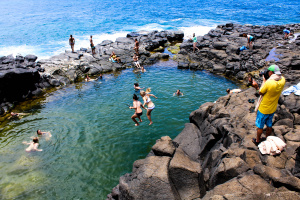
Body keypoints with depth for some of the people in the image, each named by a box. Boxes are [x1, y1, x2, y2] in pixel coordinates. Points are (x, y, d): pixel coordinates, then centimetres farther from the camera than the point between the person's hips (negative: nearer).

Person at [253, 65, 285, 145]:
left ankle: (257, 140, 32)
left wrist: (264, 81, -11)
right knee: (269, 125, 25)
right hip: (273, 109, 6)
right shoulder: (282, 80, -13)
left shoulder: (269, 83, -34)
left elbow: (260, 92, -16)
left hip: (263, 109, -6)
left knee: (260, 126, 14)